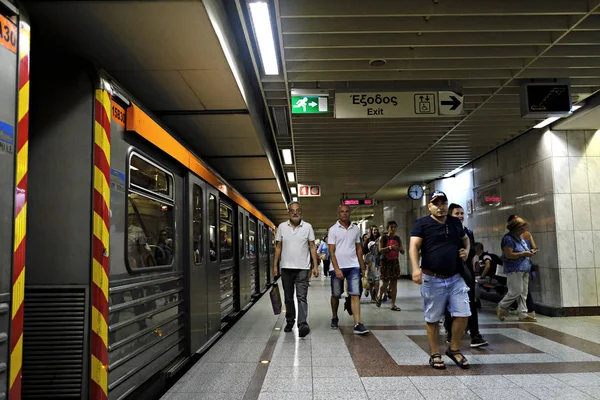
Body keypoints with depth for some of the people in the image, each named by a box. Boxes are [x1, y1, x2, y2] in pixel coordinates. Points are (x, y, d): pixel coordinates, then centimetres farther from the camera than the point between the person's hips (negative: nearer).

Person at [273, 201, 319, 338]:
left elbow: (312, 247, 2)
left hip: (302, 268, -2)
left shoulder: (307, 227, 0)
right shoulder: (282, 227, 4)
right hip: (286, 268, 2)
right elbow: (278, 247, 7)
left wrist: (315, 266, -4)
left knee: (301, 297, -10)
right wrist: (275, 266, 2)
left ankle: (303, 324, -14)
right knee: (288, 297, 13)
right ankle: (290, 322, 27)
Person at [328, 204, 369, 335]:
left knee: (355, 295, -7)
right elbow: (331, 251, -6)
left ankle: (357, 324, -10)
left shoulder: (356, 229, 9)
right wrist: (337, 269, -14)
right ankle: (334, 318, 32)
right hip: (337, 267, -2)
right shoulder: (333, 229, -1)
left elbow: (359, 248, 15)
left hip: (353, 266, 2)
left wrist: (362, 266, 11)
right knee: (335, 295, 10)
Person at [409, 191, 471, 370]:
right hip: (432, 279, -4)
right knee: (432, 318, 6)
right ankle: (435, 355, 22)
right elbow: (414, 246, -16)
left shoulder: (455, 222, 10)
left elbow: (465, 239, 29)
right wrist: (416, 268, -31)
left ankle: (454, 349, 23)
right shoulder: (422, 223, -5)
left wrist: (466, 250, 6)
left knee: (463, 314, 1)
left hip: (455, 278, 4)